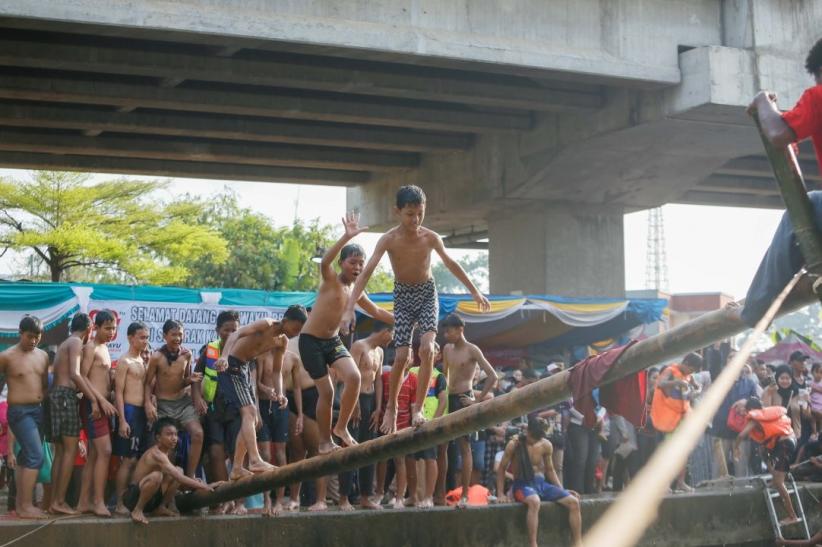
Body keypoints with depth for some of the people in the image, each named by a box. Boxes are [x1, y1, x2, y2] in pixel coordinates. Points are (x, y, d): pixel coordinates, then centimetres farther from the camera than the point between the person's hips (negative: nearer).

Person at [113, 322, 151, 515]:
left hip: (142, 412, 8)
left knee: (139, 459, 7)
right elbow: (118, 392, -10)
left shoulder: (143, 361, 17)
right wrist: (122, 420, -17)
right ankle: (120, 504, -5)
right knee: (128, 460, -8)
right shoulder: (124, 361, -5)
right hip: (129, 411, -8)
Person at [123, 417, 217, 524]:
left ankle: (161, 508, 6)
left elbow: (177, 479, 13)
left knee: (179, 471, -1)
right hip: (133, 497, -9)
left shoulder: (167, 453, 7)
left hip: (151, 499, 9)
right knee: (156, 476, -36)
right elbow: (179, 478, -30)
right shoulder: (156, 454, -23)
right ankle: (137, 510, -16)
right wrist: (204, 486, -30)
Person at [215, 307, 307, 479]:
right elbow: (237, 334, -30)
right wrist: (224, 357, -45)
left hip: (244, 369, 9)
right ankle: (255, 461, -29)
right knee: (249, 411, -21)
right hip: (230, 367, -9)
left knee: (252, 419, 7)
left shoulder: (282, 341, 8)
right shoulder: (266, 324, -16)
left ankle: (237, 469, 9)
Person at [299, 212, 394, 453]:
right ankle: (325, 441, 11)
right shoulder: (331, 279, -13)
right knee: (327, 391, -7)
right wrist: (347, 237, -46)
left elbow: (376, 312, 23)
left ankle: (341, 427, -1)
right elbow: (324, 262, -37)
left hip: (333, 341, 5)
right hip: (311, 340, -5)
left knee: (354, 377, -18)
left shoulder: (356, 291, 7)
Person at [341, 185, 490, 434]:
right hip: (403, 296, -1)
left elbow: (451, 264, 5)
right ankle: (391, 407, 15)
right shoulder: (389, 239, -16)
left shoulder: (431, 238, -11)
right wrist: (349, 309, -30)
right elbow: (366, 272, -21)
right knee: (402, 356, -8)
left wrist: (475, 292, 12)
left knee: (427, 348, -19)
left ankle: (418, 408, -10)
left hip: (427, 294, 1)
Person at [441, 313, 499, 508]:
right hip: (448, 399, 7)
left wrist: (478, 401, -14)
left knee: (464, 446, -5)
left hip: (463, 399, -7)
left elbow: (493, 377, -12)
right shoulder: (447, 349, 13)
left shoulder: (472, 350, -7)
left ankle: (465, 495, -4)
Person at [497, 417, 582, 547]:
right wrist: (501, 494, -9)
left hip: (542, 483, 5)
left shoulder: (546, 445, 5)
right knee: (534, 502, -41)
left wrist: (562, 490, 10)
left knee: (573, 502, -13)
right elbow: (501, 469, 0)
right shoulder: (514, 444, -8)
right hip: (523, 485, -5)